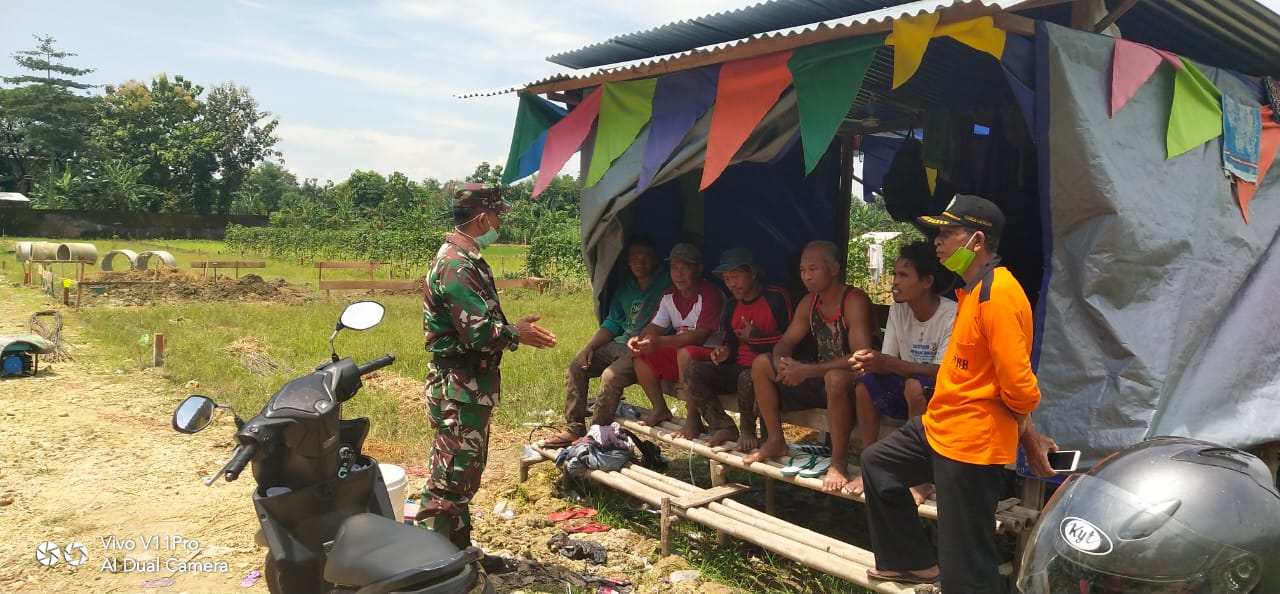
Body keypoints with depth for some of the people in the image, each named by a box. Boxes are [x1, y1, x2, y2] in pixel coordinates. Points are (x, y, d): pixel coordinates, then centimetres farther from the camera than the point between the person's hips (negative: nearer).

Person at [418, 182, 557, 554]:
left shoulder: (467, 259, 13)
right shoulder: (456, 265, -20)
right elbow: (478, 332, -25)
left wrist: (514, 329, 7)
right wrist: (518, 335, -9)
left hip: (471, 385, 11)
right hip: (459, 387, -11)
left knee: (467, 470, 18)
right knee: (451, 475, -4)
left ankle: (459, 549, 29)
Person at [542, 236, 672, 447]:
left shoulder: (665, 285, -9)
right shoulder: (626, 287, 14)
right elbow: (612, 323, 16)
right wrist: (590, 346, 3)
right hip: (621, 344, 9)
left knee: (611, 375, -29)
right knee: (577, 366, 0)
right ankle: (573, 429, 2)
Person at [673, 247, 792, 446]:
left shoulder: (777, 298, -6)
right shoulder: (731, 306, 16)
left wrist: (755, 337, -9)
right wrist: (725, 352, 0)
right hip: (738, 368, 7)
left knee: (747, 378, -40)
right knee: (692, 371, -13)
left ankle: (747, 430, -12)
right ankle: (724, 428, -17)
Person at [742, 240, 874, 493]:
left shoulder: (854, 301, -21)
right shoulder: (809, 302, 3)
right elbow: (786, 342, 9)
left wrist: (807, 370, -33)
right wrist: (781, 363, -17)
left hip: (850, 380, -8)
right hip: (819, 377, 8)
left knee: (835, 378, -42)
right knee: (761, 364, -2)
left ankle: (839, 462, -26)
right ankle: (775, 441, 8)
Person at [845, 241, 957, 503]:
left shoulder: (951, 315, -20)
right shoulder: (898, 309, -1)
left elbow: (943, 371, -26)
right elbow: (889, 362, -2)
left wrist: (887, 363, -37)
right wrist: (871, 362, -27)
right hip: (905, 391, 6)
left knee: (915, 386, -35)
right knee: (865, 385, -20)